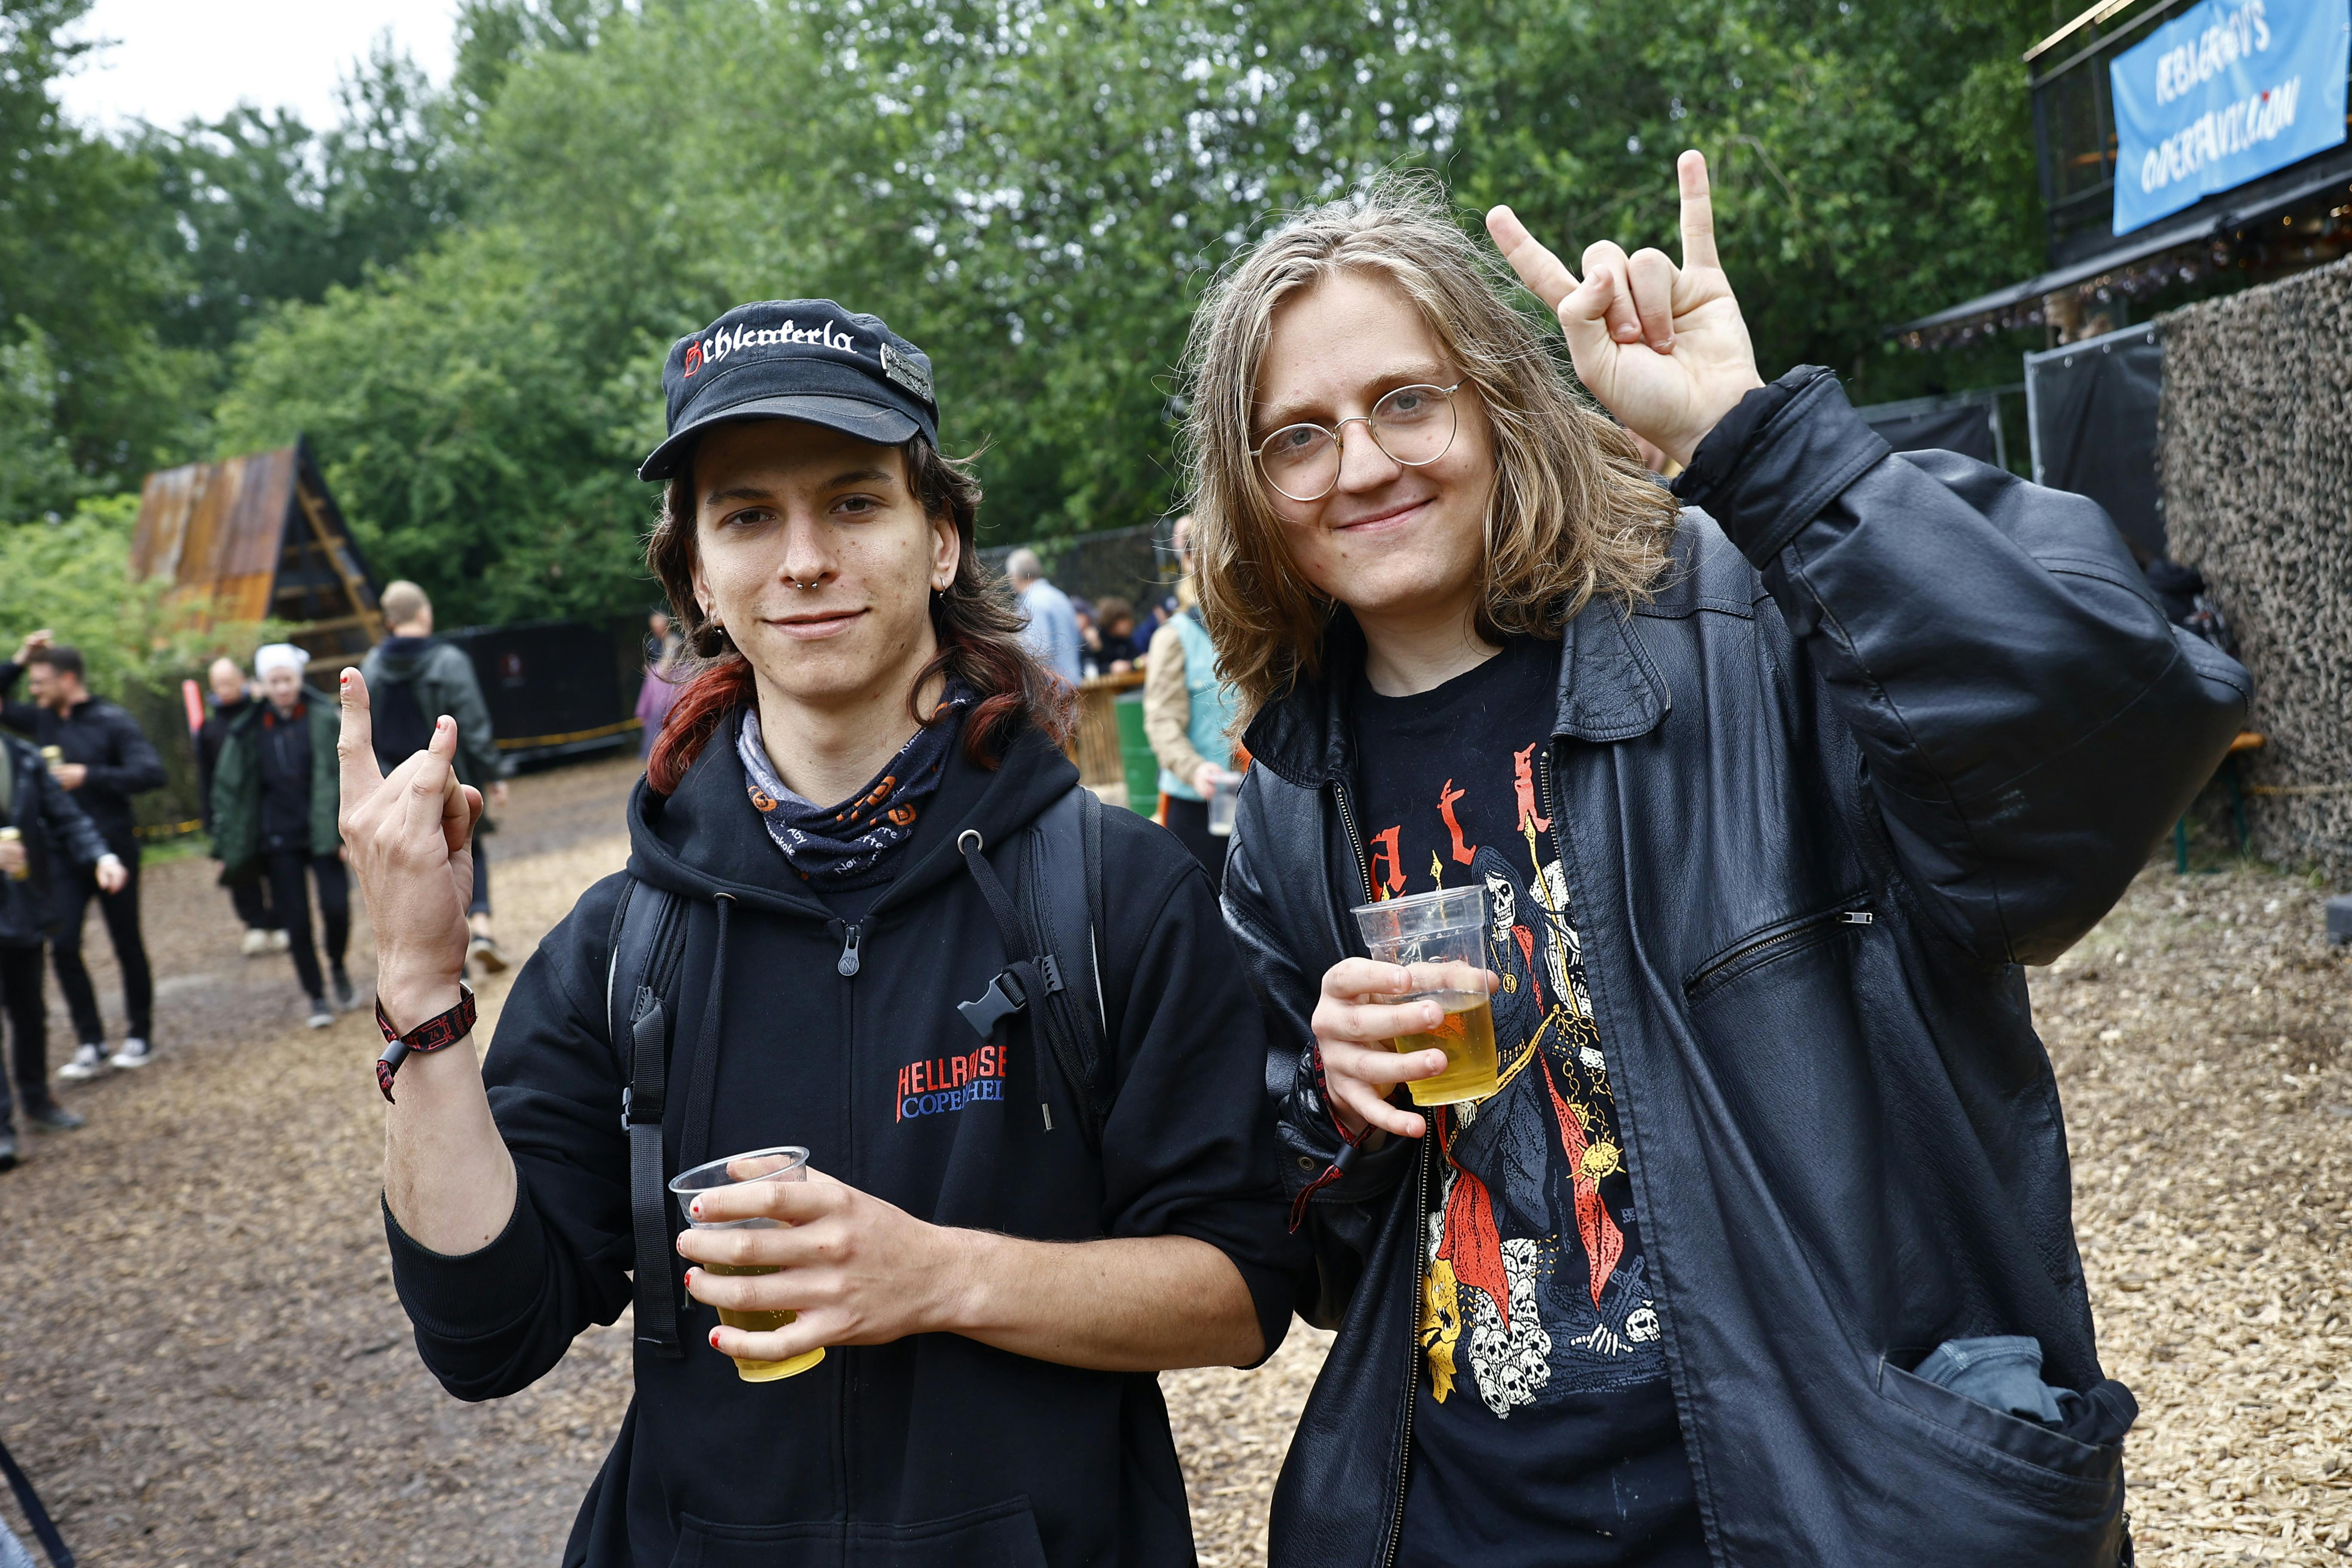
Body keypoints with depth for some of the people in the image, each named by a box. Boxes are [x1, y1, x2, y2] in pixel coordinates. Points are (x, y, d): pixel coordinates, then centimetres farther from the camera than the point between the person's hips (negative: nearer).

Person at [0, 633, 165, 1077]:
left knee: (127, 945, 6)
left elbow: (152, 773, -20)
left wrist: (89, 776, -23)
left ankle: (139, 1036, 20)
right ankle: (93, 1045, 2)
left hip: (112, 851, -5)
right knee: (63, 947, -4)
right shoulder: (44, 720, 7)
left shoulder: (111, 722, -10)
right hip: (64, 854, 5)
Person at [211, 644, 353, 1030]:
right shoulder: (250, 731, 5)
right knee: (296, 923, 1)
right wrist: (226, 848, 9)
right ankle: (317, 997, 14)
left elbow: (348, 775, -4)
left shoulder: (324, 718, -3)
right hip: (278, 839, 2)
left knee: (336, 906, -13)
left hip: (321, 834, -2)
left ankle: (337, 969, 17)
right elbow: (228, 787, 11)